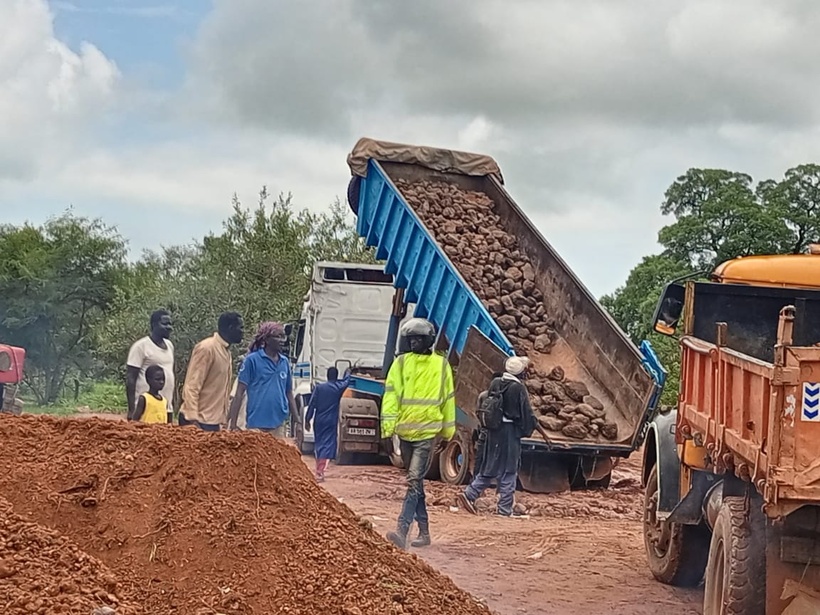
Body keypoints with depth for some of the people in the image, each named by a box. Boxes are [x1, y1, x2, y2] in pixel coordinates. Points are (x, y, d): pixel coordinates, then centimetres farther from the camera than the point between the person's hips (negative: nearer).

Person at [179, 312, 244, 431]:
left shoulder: (226, 352, 14)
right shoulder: (206, 348, -11)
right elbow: (191, 386, -16)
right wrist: (193, 419, -23)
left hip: (214, 421, 8)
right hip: (199, 420, -8)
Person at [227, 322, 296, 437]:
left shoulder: (285, 362, 11)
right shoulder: (252, 360, -4)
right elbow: (240, 393, -4)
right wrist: (233, 423, -9)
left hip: (278, 424, 5)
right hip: (257, 424, -5)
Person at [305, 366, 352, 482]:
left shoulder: (319, 387, -1)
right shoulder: (339, 387, 0)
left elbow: (312, 404, -2)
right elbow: (346, 381, 22)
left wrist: (307, 419, 4)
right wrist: (348, 372, 43)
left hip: (319, 421, 2)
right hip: (331, 421, -2)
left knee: (318, 444, 16)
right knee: (327, 445, -6)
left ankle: (319, 470, 27)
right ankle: (320, 472, -19)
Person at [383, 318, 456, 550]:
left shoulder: (441, 365, 4)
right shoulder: (401, 363, 4)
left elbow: (448, 399, 12)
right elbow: (391, 395, -1)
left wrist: (448, 430, 14)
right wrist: (388, 425, -11)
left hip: (427, 432, -3)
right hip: (405, 430, 3)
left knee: (414, 480, -15)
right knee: (416, 482, 12)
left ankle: (402, 530, -23)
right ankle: (424, 532, 21)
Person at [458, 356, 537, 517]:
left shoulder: (495, 384, 6)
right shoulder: (518, 388, -14)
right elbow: (526, 413, -10)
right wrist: (527, 429, 4)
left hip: (493, 431, 7)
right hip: (511, 432, -7)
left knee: (490, 466, 16)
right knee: (508, 470, 1)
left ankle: (470, 494, 8)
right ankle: (505, 509, 4)